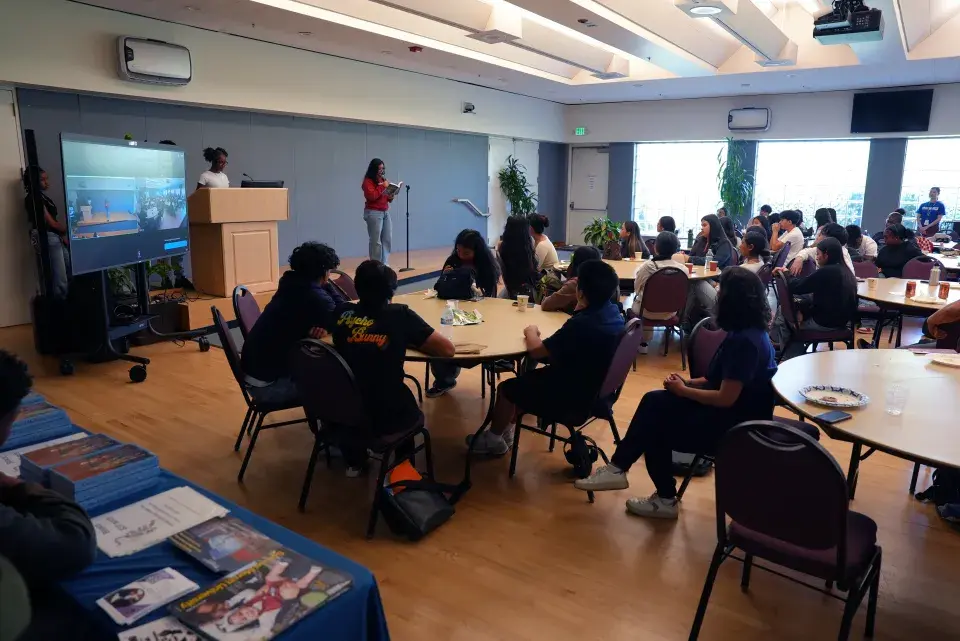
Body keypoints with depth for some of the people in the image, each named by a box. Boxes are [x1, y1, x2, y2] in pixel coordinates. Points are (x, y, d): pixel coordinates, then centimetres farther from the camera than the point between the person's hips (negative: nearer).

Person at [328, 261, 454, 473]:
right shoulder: (400, 315, -10)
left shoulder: (342, 313, 0)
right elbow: (447, 349, -6)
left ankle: (354, 461, 43)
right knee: (413, 415, 33)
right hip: (385, 417, -2)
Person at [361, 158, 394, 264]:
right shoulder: (368, 181, -7)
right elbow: (372, 196, -20)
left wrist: (390, 197, 0)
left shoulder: (382, 180, 15)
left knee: (388, 239, 7)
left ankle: (385, 263, 13)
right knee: (376, 241, -7)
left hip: (385, 212, 8)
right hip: (373, 213, -8)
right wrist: (382, 186, -17)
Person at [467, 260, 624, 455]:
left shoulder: (581, 324, -32)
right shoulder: (613, 311, -5)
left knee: (507, 388, 10)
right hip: (594, 387, 9)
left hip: (573, 397, -9)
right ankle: (505, 429, 37)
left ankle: (493, 439, 30)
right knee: (525, 379, 25)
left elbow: (536, 351, -23)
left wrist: (531, 332, -4)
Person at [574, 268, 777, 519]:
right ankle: (618, 468, -1)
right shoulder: (747, 332, 6)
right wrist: (688, 382, 1)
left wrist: (683, 390, -12)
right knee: (654, 401, -2)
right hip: (730, 411, 9)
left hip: (734, 423, -9)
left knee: (656, 428, -4)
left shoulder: (745, 341, -25)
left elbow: (725, 398, -26)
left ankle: (665, 500, 15)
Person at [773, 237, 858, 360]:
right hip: (841, 319, 9)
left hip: (826, 322, -9)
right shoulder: (845, 271, 5)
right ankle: (799, 358, 26)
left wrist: (786, 273, 2)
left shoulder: (826, 272, -23)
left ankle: (791, 358, 22)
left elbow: (796, 288, -17)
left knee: (782, 321, 9)